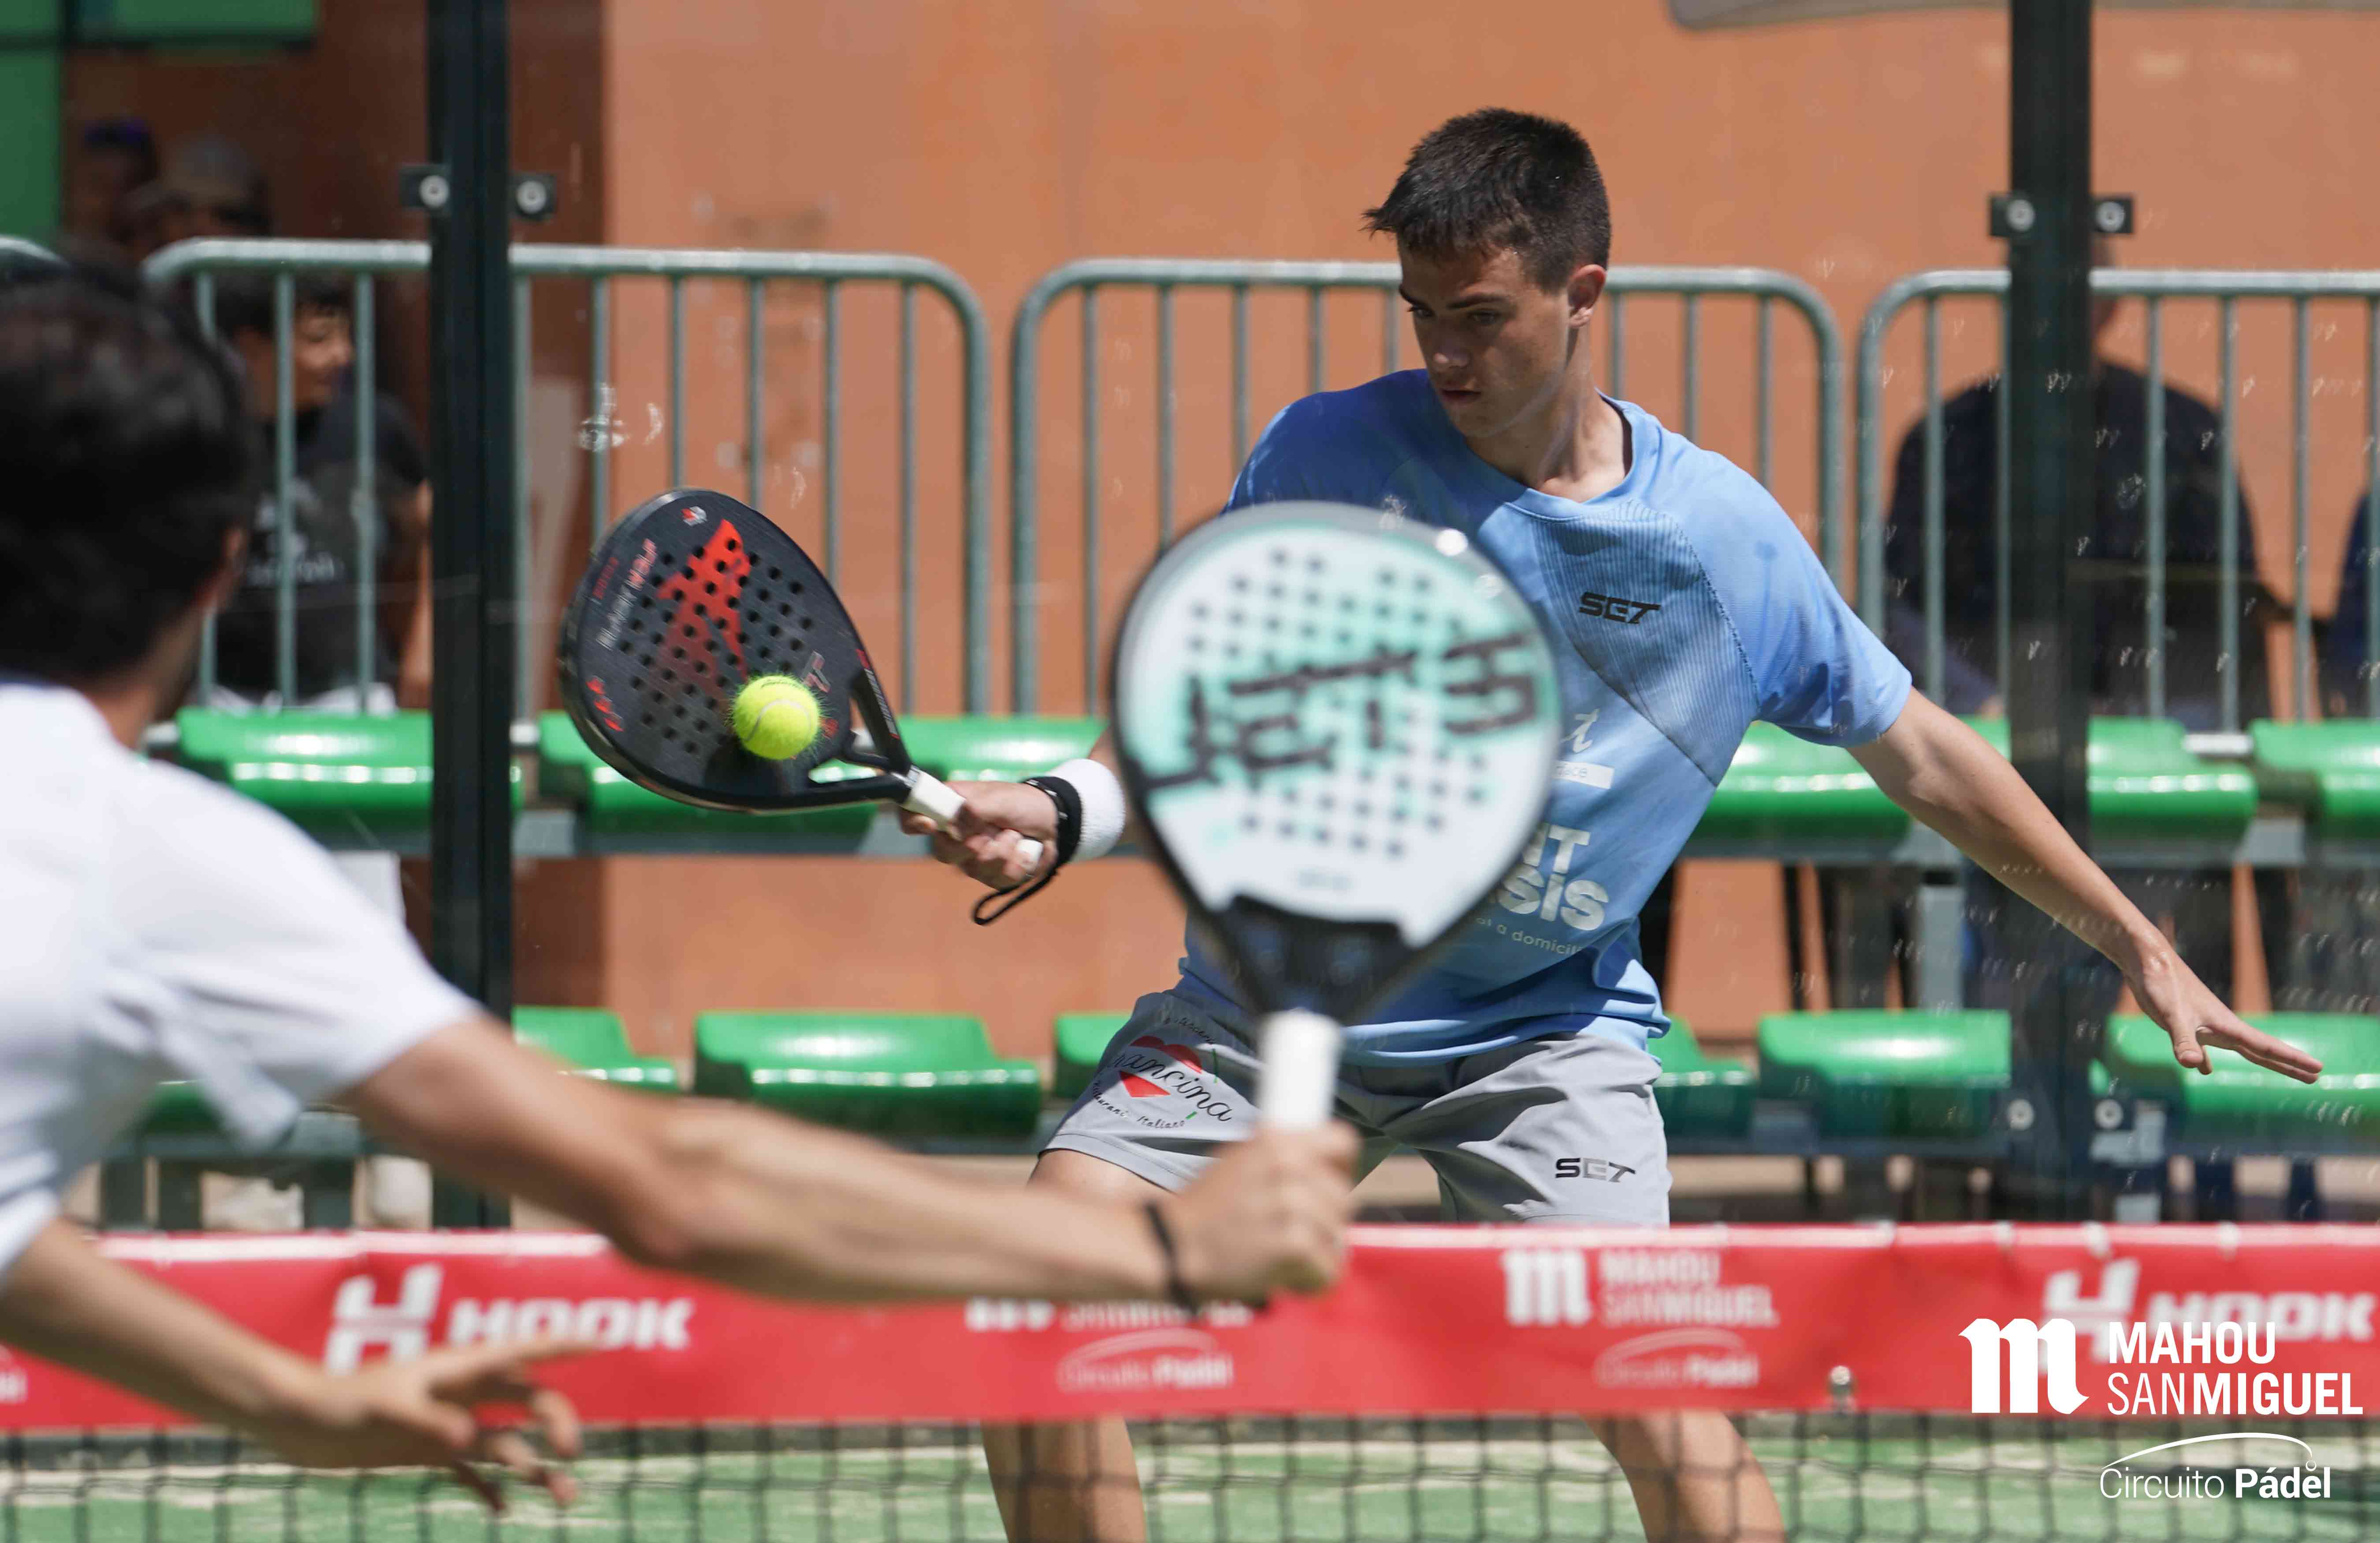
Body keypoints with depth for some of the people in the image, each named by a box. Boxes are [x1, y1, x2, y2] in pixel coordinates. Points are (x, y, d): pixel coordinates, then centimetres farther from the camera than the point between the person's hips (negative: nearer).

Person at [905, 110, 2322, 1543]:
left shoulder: (1729, 539, -8)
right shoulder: (1325, 457, -10)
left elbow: (1918, 751, 4)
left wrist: (2143, 950, 5)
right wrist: (1068, 808, -21)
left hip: (1542, 1030, -1)